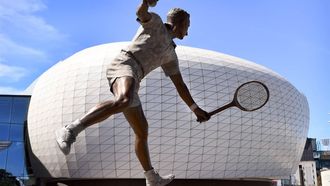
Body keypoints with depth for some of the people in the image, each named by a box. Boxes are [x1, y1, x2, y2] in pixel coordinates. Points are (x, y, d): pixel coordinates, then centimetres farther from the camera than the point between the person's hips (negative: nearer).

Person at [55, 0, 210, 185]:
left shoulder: (170, 54, 32)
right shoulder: (155, 22, 15)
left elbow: (180, 85, 31)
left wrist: (196, 109, 26)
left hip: (131, 82, 8)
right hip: (123, 65, -8)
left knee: (142, 130, 12)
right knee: (124, 101, -40)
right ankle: (70, 131, -43)